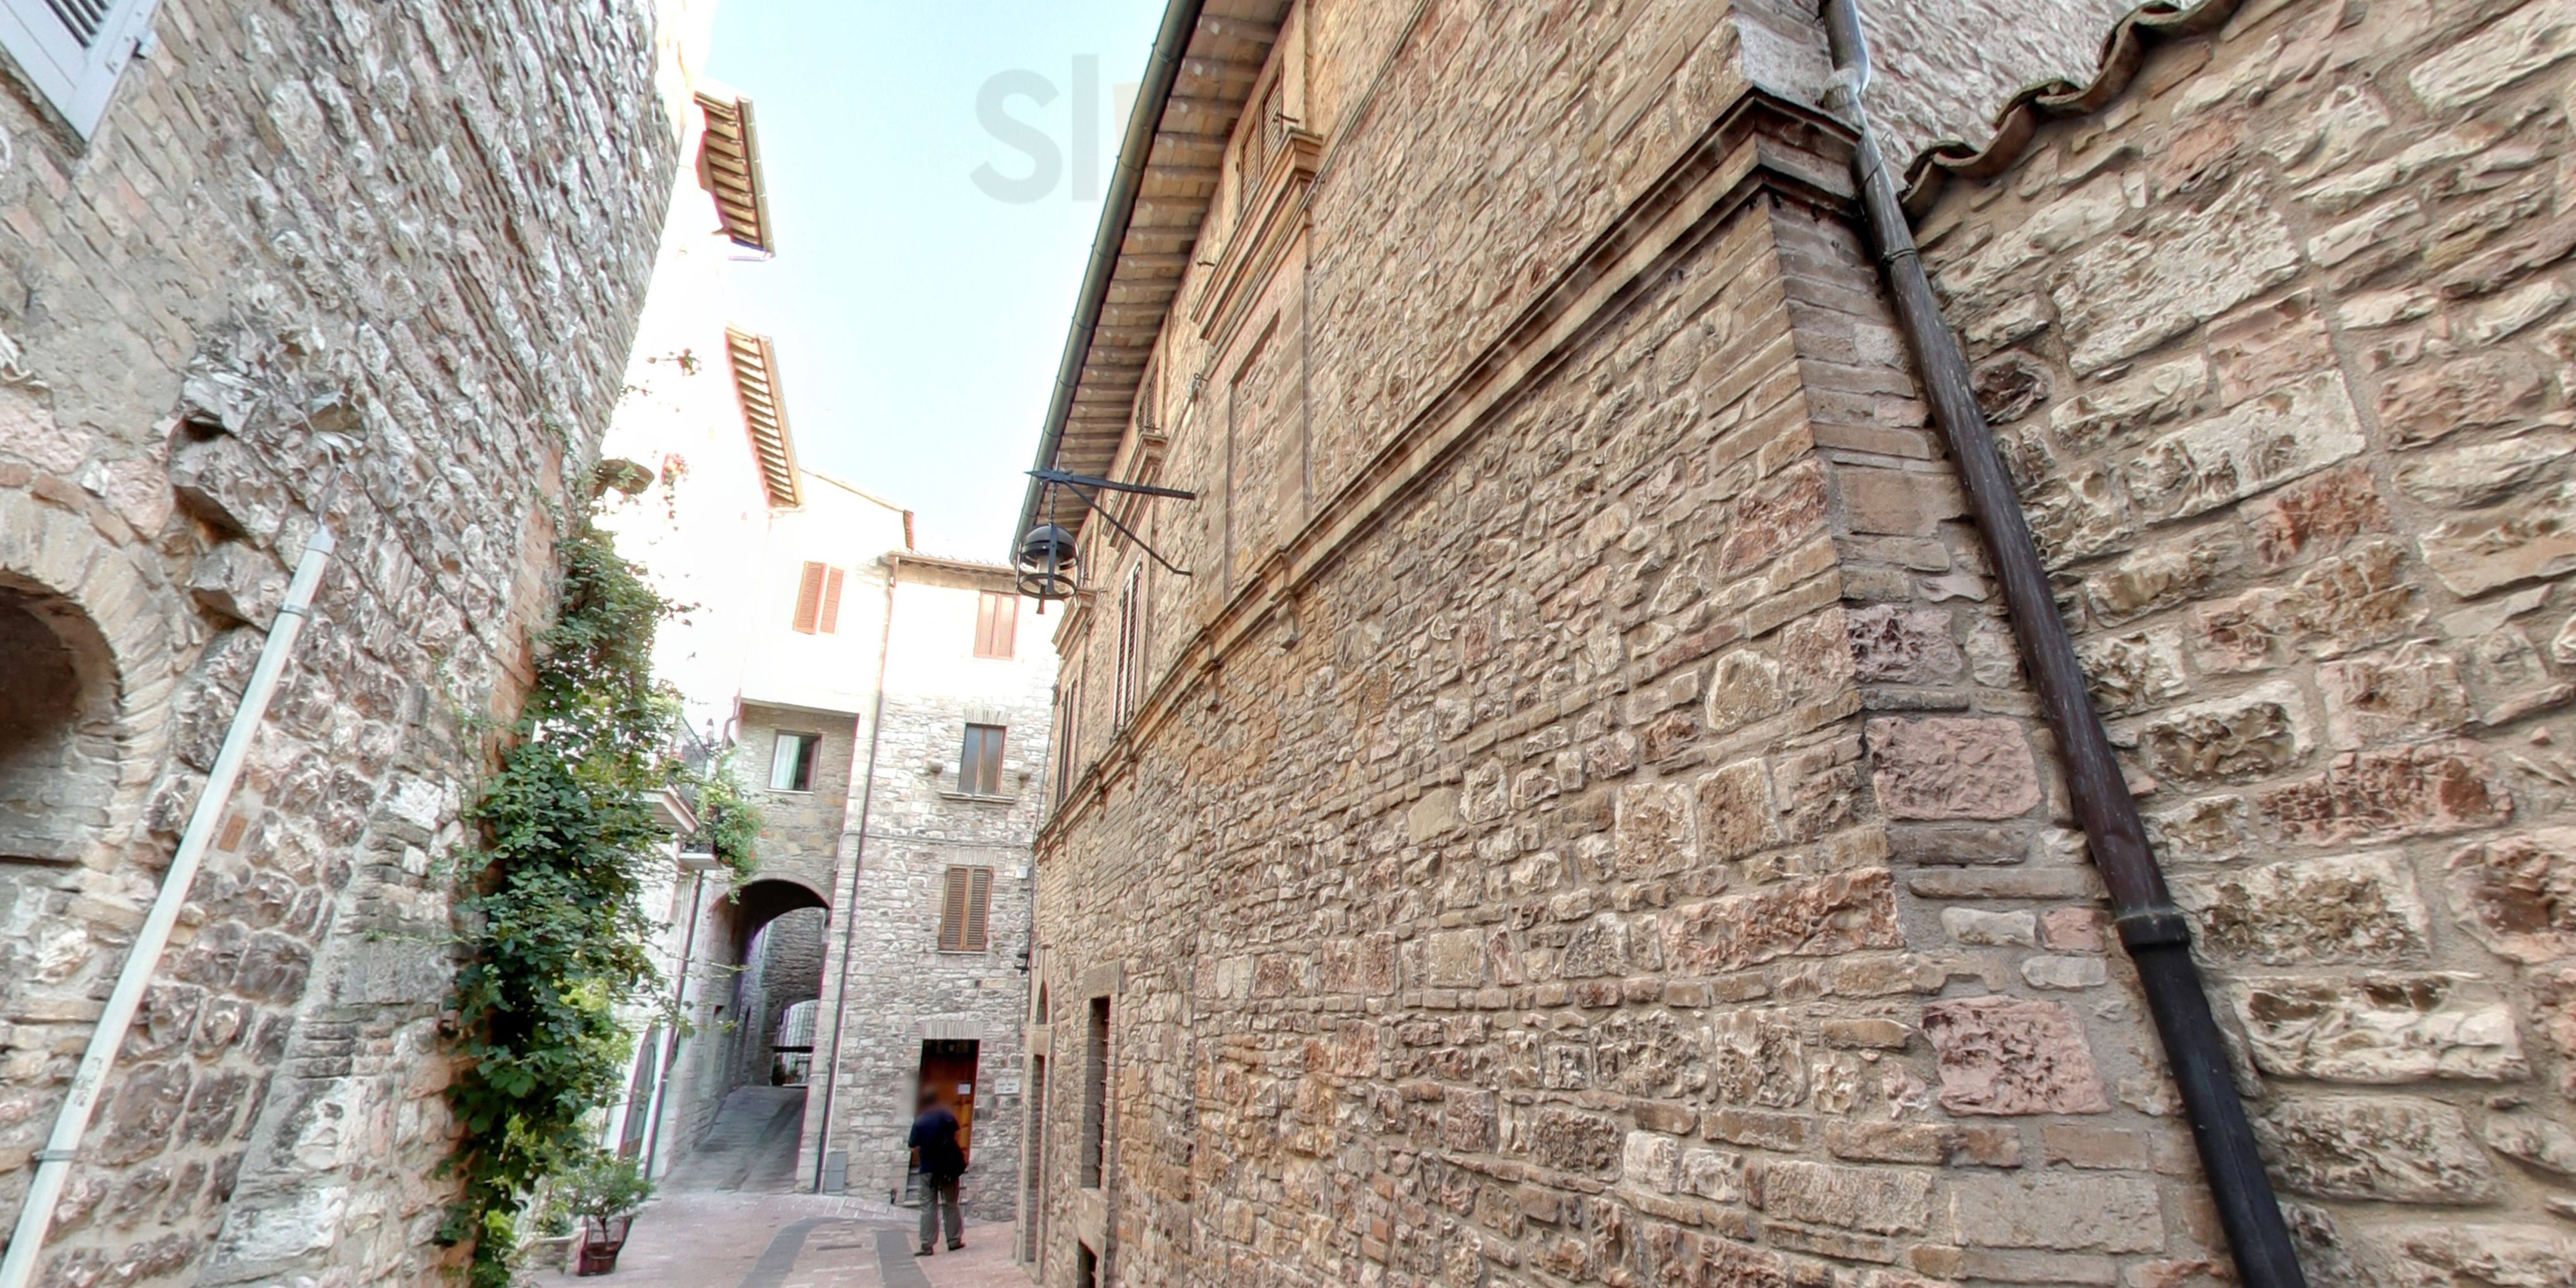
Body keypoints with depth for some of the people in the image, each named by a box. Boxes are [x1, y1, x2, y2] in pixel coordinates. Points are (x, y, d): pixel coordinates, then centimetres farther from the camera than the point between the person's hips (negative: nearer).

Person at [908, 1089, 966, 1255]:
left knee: (928, 1207, 4)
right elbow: (956, 1136, 9)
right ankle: (954, 1240, 17)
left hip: (929, 1169, -2)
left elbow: (915, 1146, -8)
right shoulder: (948, 1116, -2)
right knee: (951, 1204, 13)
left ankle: (927, 1246, 1)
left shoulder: (919, 1122, -10)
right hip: (949, 1168, 2)